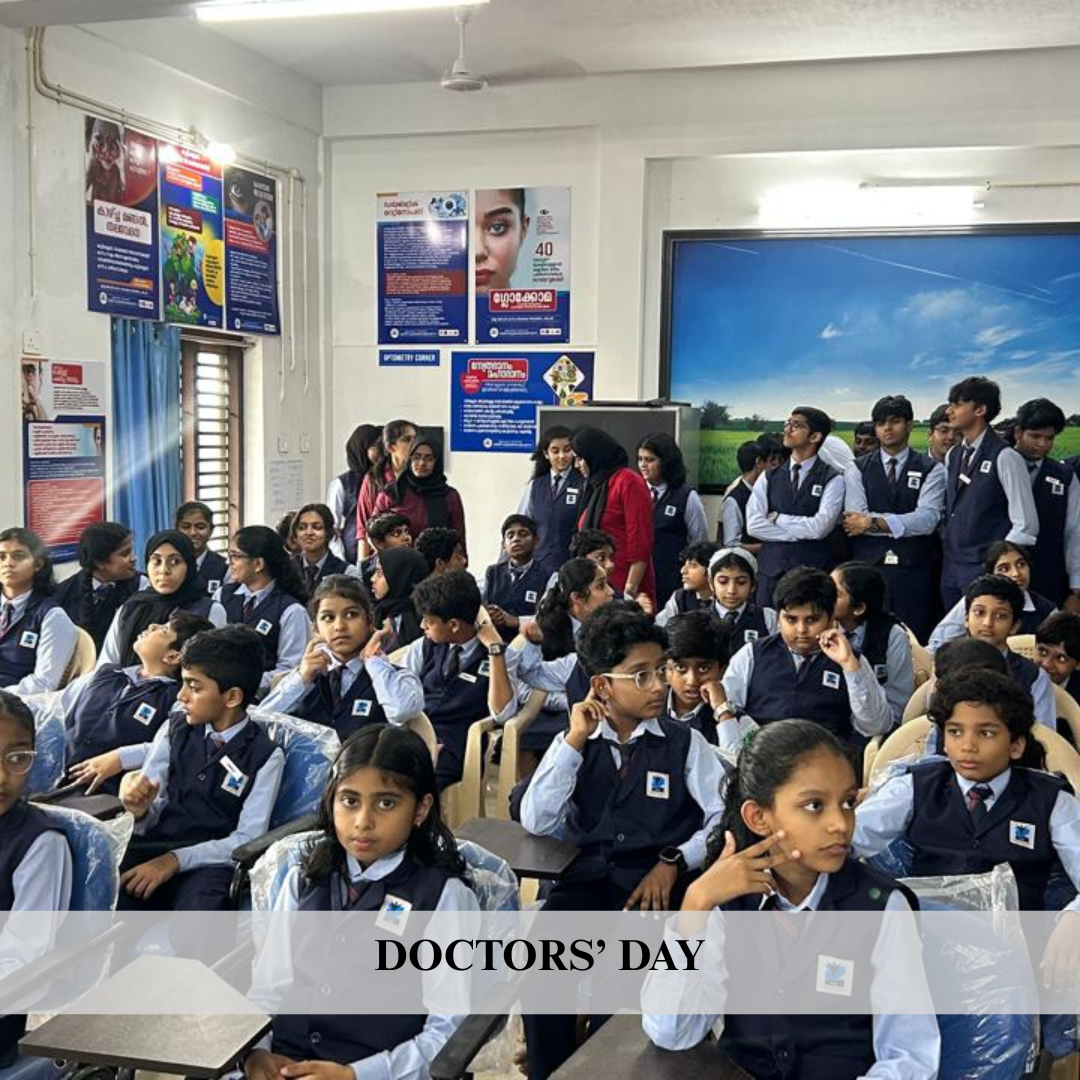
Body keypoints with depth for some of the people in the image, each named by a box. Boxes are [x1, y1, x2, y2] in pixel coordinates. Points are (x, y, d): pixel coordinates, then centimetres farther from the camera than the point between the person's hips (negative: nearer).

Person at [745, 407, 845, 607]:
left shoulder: (832, 479, 0)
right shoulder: (769, 478, 10)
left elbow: (820, 527, -13)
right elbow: (754, 525, -2)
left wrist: (777, 518, -5)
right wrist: (801, 533, -7)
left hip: (815, 570, -3)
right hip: (771, 568, 3)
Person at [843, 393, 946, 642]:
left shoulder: (932, 470, 5)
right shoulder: (858, 469, 8)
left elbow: (928, 520, -9)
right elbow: (855, 518, -5)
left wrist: (875, 522, -14)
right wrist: (903, 523, -11)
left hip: (914, 570, 0)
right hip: (868, 568, 1)